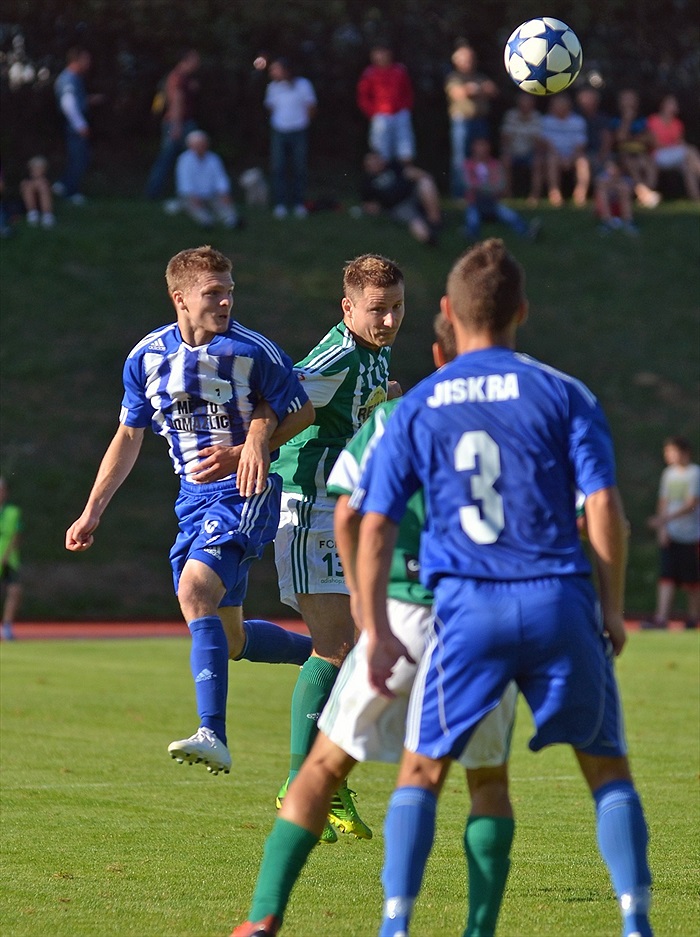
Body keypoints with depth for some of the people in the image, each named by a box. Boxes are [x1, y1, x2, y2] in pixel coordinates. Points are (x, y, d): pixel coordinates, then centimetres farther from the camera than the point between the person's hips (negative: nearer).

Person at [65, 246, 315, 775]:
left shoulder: (255, 352, -11)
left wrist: (256, 444, -18)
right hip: (194, 499, 6)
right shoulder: (147, 358, 3)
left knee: (195, 591, -28)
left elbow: (301, 413, 0)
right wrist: (93, 512, 12)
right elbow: (128, 437, 14)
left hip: (245, 494, -6)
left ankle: (214, 736, -32)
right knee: (228, 638, 10)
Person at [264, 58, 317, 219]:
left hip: (299, 131, -2)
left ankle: (299, 204, 10)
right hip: (279, 132, 2)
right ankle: (280, 204, -1)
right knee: (278, 168, -5)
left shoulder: (302, 85, -3)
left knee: (299, 168, 1)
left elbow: (311, 108, 3)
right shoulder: (273, 87, 5)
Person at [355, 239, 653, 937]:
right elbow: (603, 506, -2)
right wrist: (612, 607, 6)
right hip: (559, 601, 0)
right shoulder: (563, 395, 3)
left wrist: (376, 629, 8)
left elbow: (375, 527, 4)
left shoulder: (415, 409, 7)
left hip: (466, 610, 0)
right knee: (606, 765, 11)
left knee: (422, 768, 11)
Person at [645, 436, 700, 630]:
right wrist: (662, 528, 3)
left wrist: (665, 519, -22)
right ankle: (661, 618, -13)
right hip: (671, 534, 5)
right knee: (667, 577, -5)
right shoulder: (668, 474, 12)